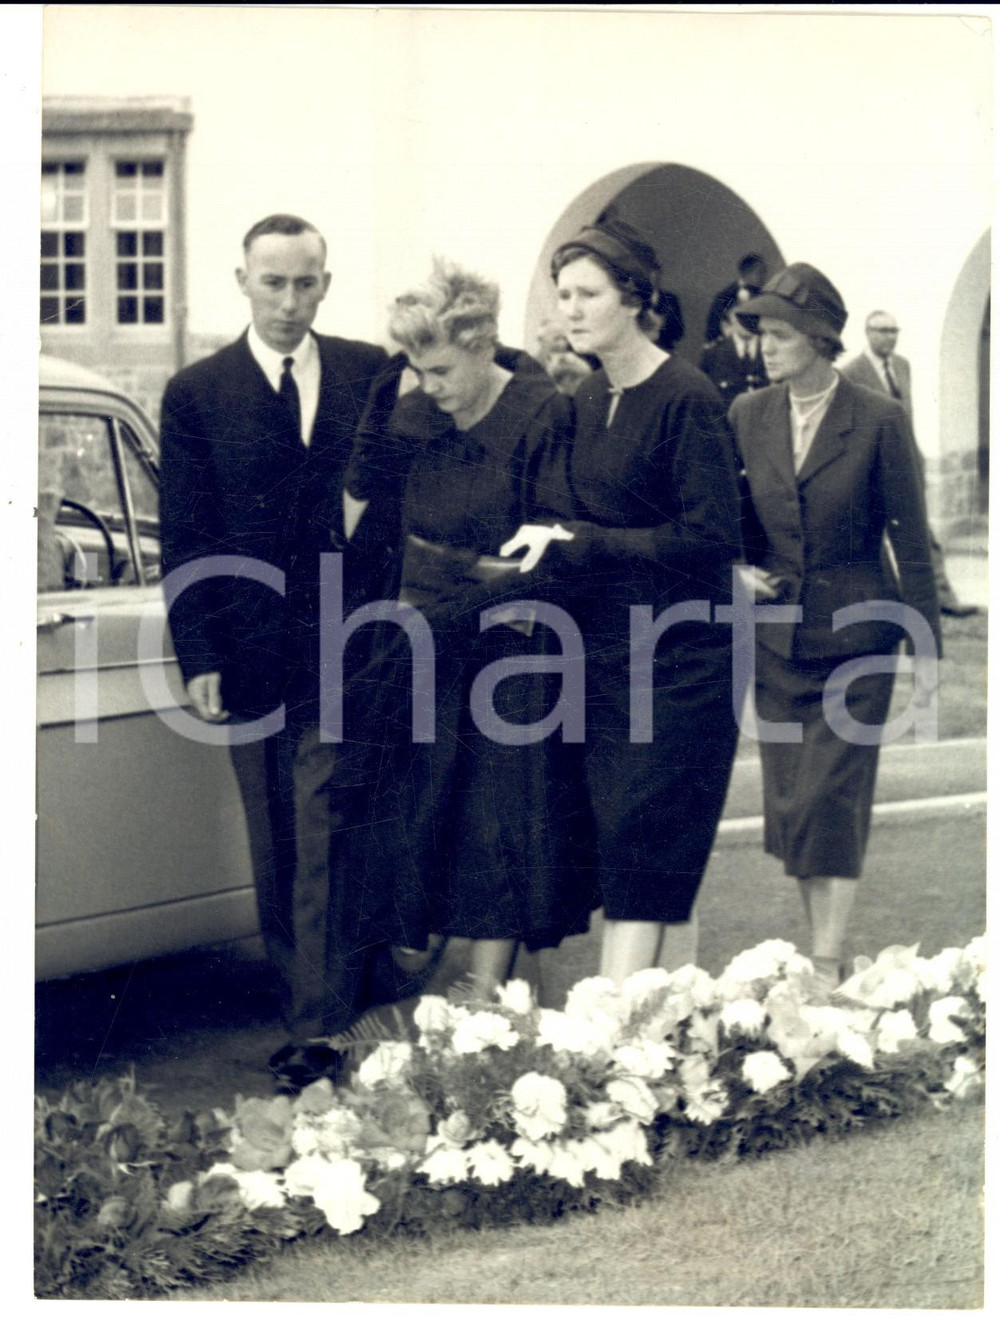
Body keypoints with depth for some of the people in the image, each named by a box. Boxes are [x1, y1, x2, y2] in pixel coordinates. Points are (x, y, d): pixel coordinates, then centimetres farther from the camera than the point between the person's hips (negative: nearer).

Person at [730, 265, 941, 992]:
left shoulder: (879, 422, -9)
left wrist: (927, 645, -6)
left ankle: (830, 966, -3)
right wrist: (742, 572, -4)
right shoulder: (747, 416, 3)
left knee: (833, 798, -8)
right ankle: (820, 945, 19)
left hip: (854, 638, -4)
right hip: (777, 636, 4)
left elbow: (910, 540, -6)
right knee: (791, 803, 7)